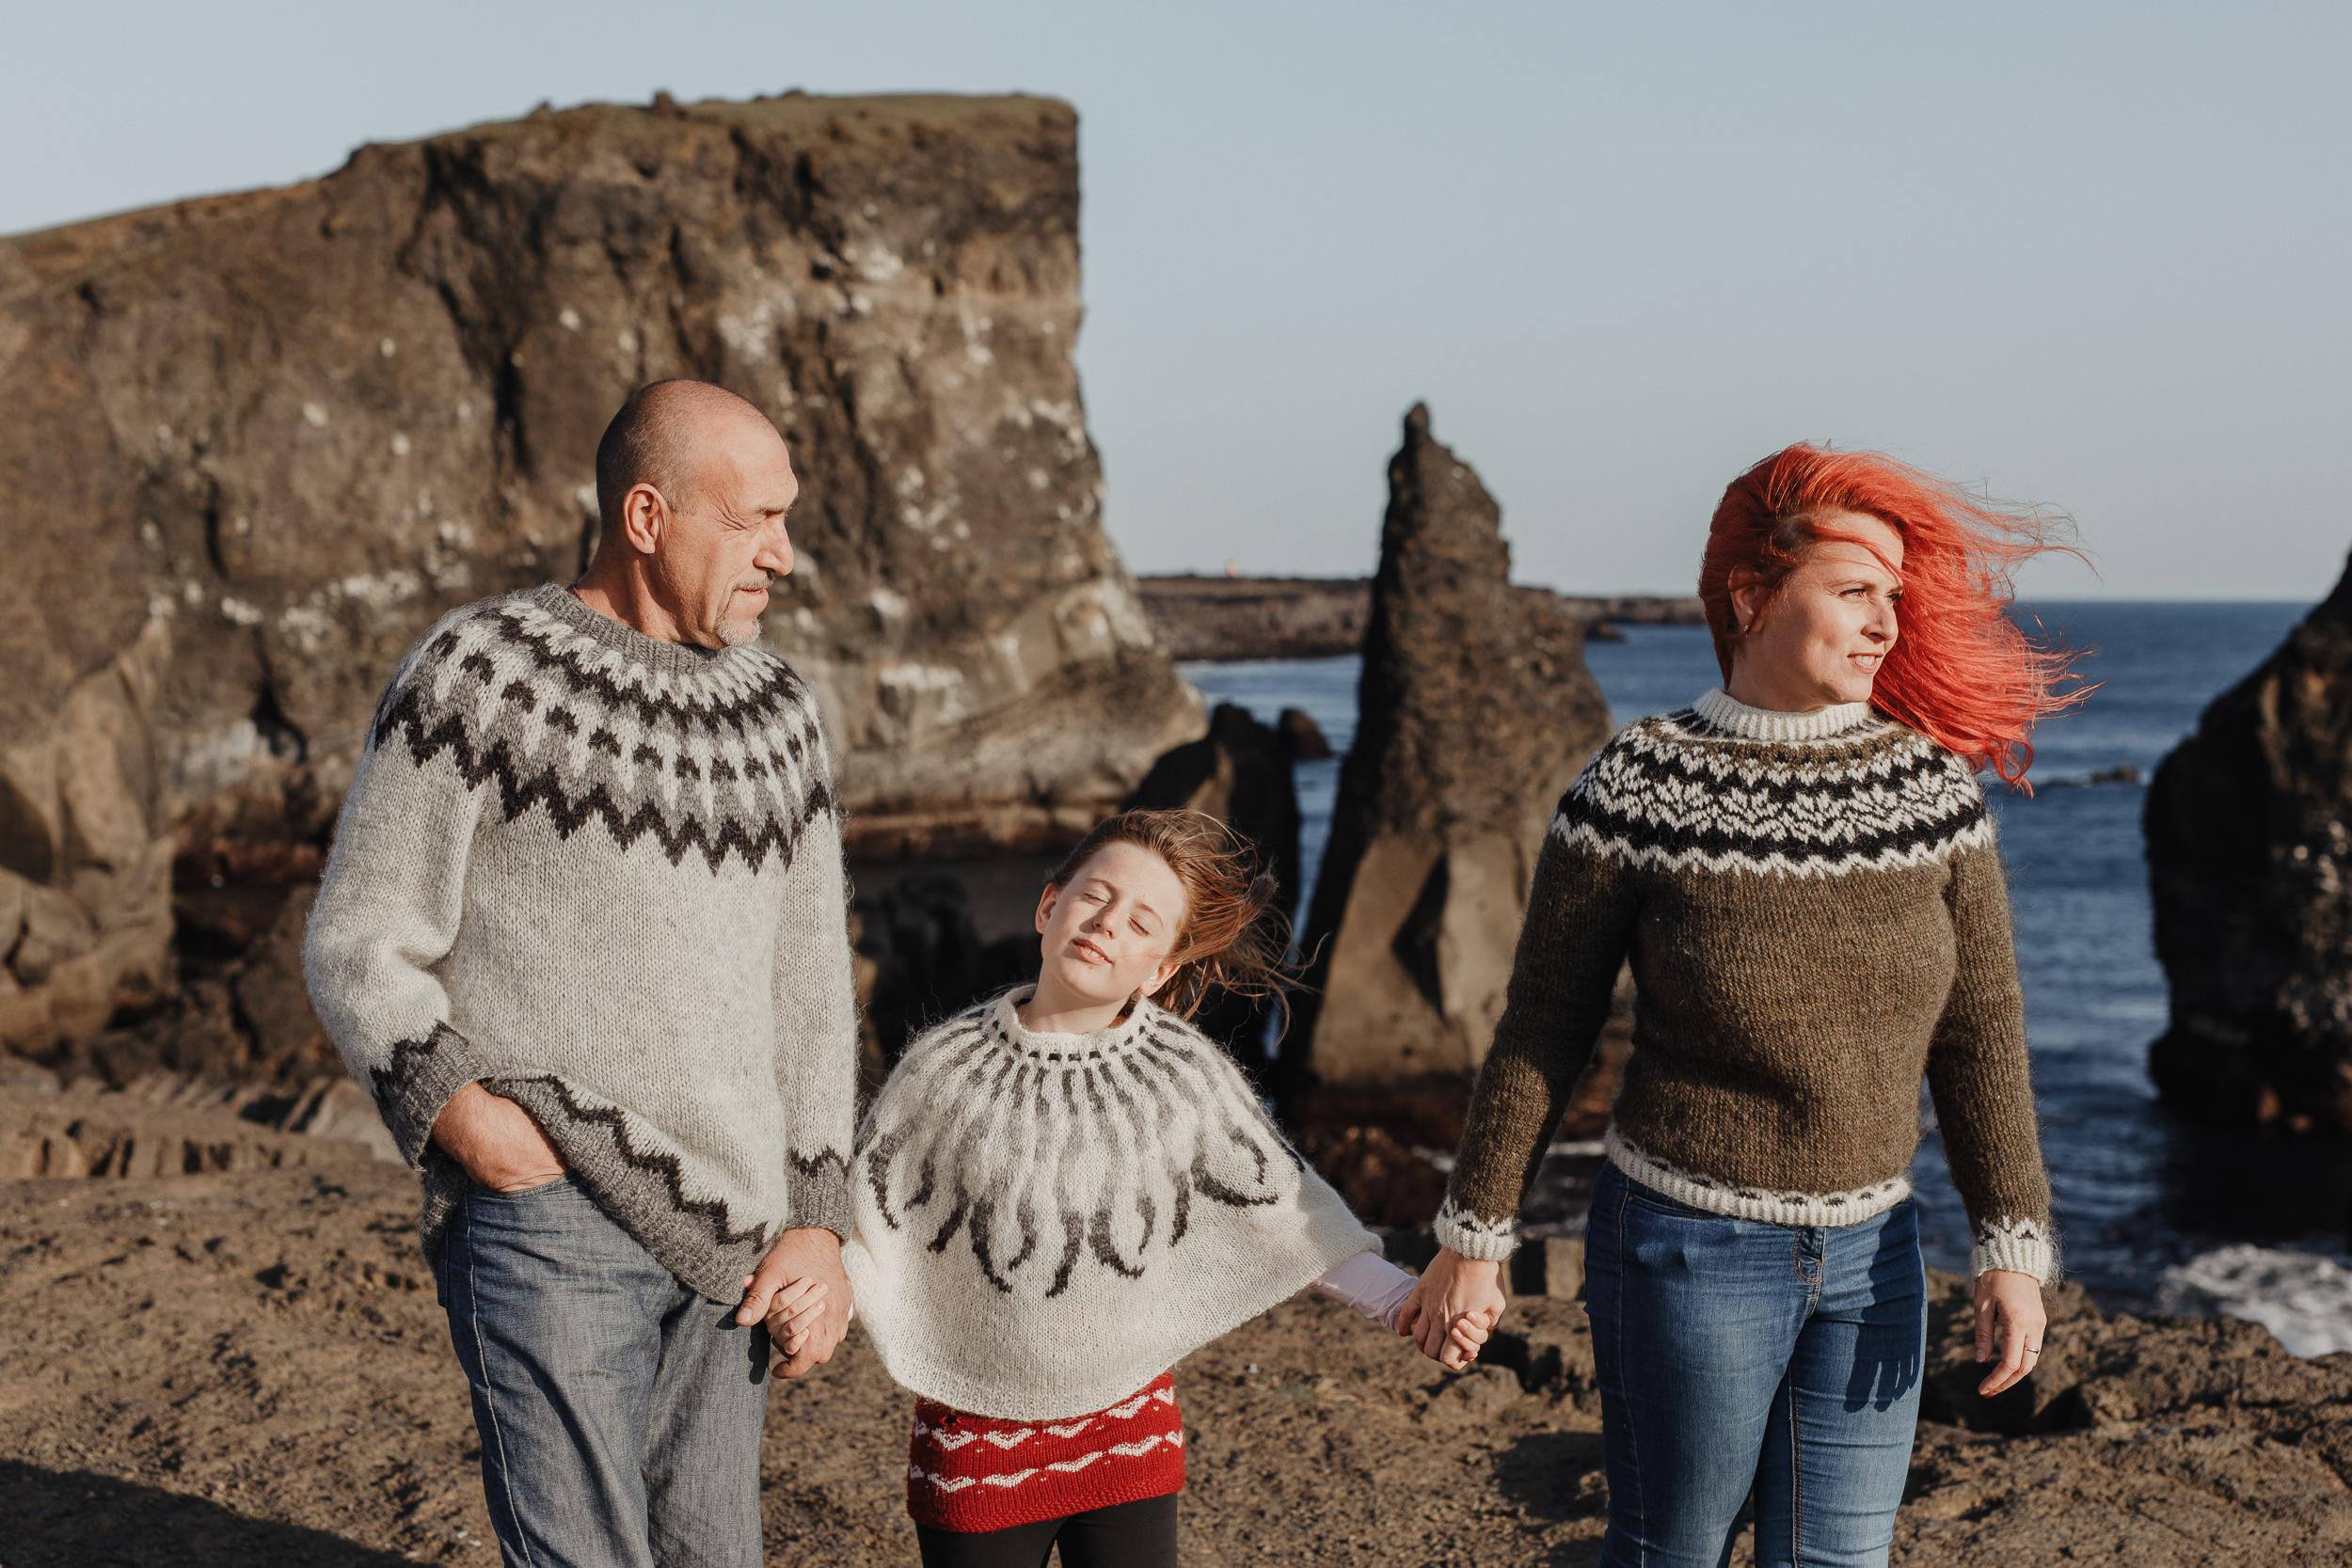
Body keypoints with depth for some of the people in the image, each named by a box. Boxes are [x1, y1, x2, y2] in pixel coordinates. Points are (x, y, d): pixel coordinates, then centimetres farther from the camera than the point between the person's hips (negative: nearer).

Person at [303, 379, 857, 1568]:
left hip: (728, 1233, 5)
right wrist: (455, 1102, -18)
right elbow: (357, 947, -2)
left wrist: (818, 1221, 7)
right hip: (548, 1210, -5)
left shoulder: (778, 715, 14)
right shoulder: (480, 672, -3)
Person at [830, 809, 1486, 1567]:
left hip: (1130, 1436, 1)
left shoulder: (1188, 1076, -5)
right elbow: (863, 1228, -4)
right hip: (975, 1445, -1)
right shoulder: (944, 1070, -8)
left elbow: (1284, 1205, 1)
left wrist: (1403, 1303, -6)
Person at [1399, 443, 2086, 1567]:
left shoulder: (1931, 782, -2)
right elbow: (1539, 1035, -6)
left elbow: (1979, 1031, 0)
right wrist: (1474, 1241, -3)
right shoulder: (1638, 789, -13)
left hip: (1869, 1255, 4)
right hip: (1688, 1249, -4)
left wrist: (2013, 1248, -6)